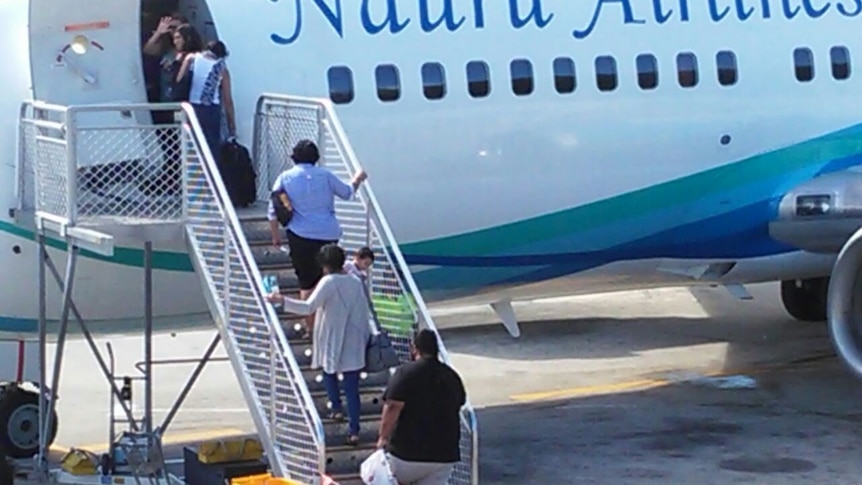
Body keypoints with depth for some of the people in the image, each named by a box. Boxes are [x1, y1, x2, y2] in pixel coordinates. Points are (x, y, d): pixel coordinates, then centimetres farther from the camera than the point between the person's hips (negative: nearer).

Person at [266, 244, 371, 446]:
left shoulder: (329, 282, -13)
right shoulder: (356, 283, 4)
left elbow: (308, 307, -24)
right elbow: (364, 314, 9)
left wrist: (282, 300, -23)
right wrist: (366, 338, 19)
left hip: (331, 343, -4)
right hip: (353, 345, 4)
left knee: (329, 371, 28)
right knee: (352, 388, 3)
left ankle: (336, 407, 24)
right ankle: (354, 430, -2)